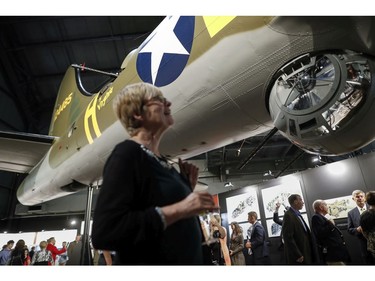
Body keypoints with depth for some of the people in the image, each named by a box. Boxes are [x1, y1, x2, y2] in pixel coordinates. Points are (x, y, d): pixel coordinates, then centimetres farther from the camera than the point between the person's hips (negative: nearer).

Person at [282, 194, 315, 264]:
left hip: (305, 253, 9)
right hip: (297, 255, -9)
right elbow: (288, 237, -22)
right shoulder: (288, 215, -16)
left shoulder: (297, 215, 13)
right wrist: (298, 255, -21)